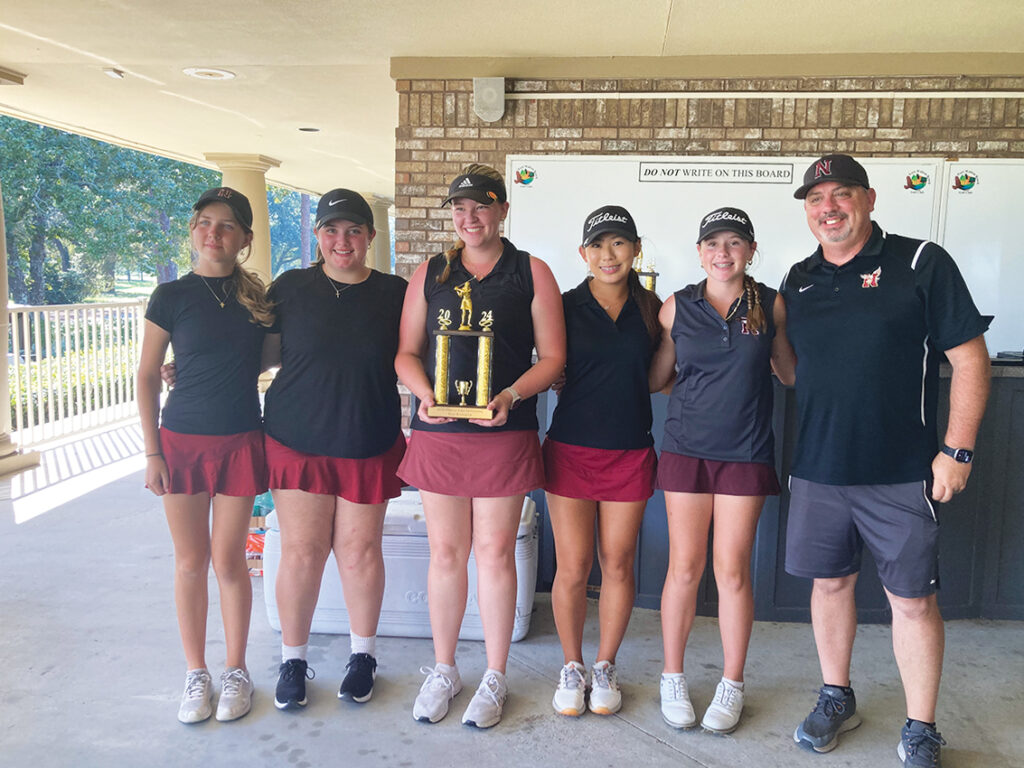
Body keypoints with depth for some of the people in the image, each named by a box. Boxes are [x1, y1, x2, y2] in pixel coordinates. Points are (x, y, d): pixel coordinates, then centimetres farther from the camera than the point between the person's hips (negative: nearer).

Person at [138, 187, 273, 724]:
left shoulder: (258, 296, 3)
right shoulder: (172, 296, -2)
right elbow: (147, 377, 1)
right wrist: (152, 451, -2)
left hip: (240, 442, 1)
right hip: (182, 439, 0)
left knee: (228, 560, 6)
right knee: (191, 561, 8)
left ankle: (236, 671, 23)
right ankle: (196, 674, 24)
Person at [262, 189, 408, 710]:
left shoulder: (394, 294, 2)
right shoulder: (290, 288, 2)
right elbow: (265, 353, 9)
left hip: (368, 446, 0)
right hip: (297, 440, 0)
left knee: (360, 550, 7)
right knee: (301, 551, 3)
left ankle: (363, 654, 28)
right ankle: (293, 658, 24)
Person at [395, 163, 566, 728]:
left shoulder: (531, 273, 3)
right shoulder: (429, 274, 11)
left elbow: (552, 357, 1)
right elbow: (406, 353, 11)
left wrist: (510, 396, -15)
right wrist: (425, 395, -9)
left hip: (504, 433, -2)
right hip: (438, 432, 2)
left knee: (495, 552, 4)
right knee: (445, 551, 9)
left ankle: (494, 677, 20)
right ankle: (443, 670, 26)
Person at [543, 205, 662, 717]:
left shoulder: (651, 309, 6)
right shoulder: (566, 306, 1)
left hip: (630, 452, 2)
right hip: (571, 448, -1)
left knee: (618, 563, 8)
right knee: (573, 566, 2)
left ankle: (604, 667, 26)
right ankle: (572, 667, 23)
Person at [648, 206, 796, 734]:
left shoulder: (772, 305, 4)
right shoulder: (677, 307, 4)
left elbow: (792, 374, 10)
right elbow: (656, 378, 11)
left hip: (745, 452, 0)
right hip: (686, 448, 0)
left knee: (733, 570, 4)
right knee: (684, 567, 4)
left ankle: (731, 685, 23)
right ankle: (673, 678, 22)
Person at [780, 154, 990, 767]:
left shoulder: (921, 262, -5)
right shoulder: (799, 281, 10)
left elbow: (970, 358, -6)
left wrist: (957, 448, -10)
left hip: (901, 472, -4)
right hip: (818, 468, 4)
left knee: (912, 599, 4)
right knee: (830, 582, 14)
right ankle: (837, 698, 34)